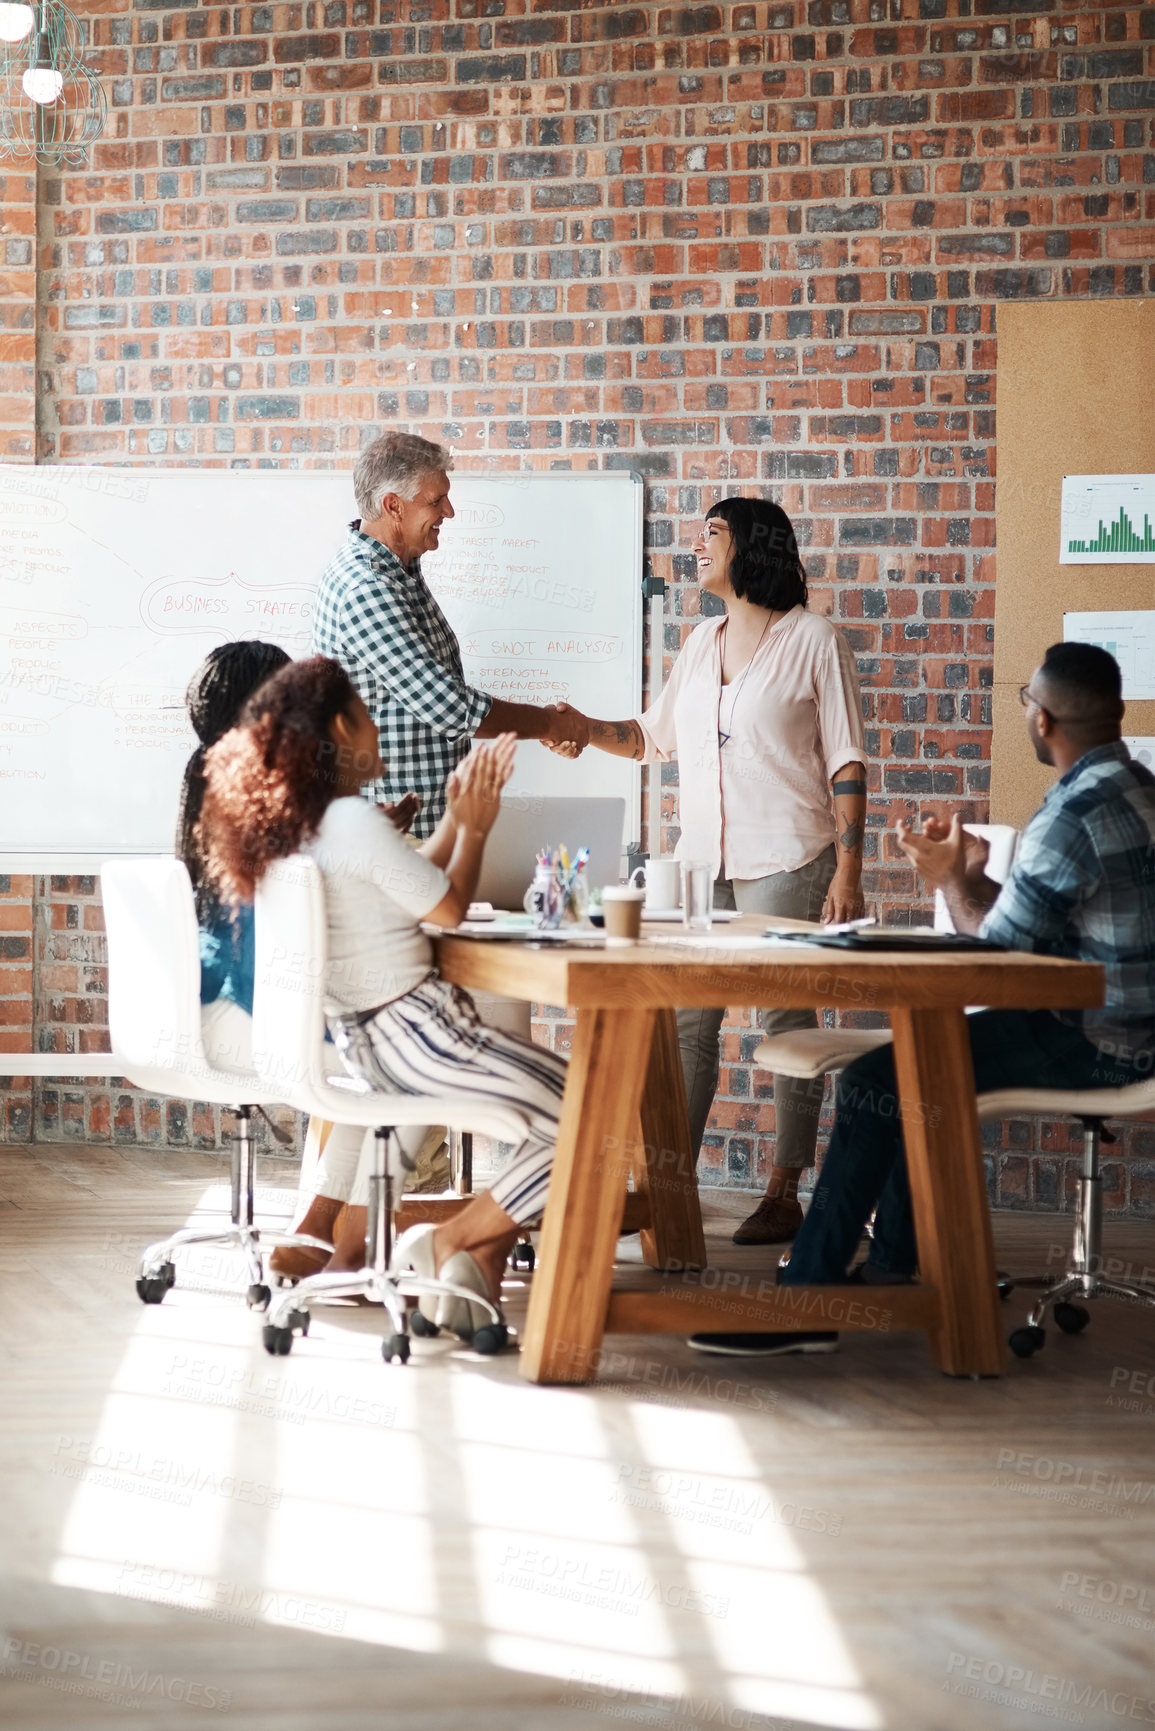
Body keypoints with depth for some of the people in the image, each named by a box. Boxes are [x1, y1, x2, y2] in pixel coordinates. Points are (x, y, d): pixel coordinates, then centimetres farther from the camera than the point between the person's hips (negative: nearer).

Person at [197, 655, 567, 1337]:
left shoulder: (290, 826, 9)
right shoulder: (357, 822, -20)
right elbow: (448, 907, -8)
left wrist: (458, 817, 19)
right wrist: (476, 828, 6)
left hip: (362, 1038, 10)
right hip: (412, 1029, -10)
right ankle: (451, 1243, -4)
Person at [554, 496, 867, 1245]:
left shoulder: (813, 640, -3)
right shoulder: (703, 643, 16)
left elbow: (847, 762, -4)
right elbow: (655, 737, 24)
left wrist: (848, 871, -10)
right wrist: (585, 730, 5)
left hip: (784, 860, -6)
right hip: (702, 859, 6)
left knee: (787, 1021, -2)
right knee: (685, 1020, 4)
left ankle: (784, 1193, 4)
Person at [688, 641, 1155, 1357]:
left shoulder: (1074, 816, -21)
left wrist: (953, 883, 2)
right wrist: (973, 878, 8)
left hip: (1093, 1046, -11)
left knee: (877, 1081, -14)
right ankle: (893, 1266, 27)